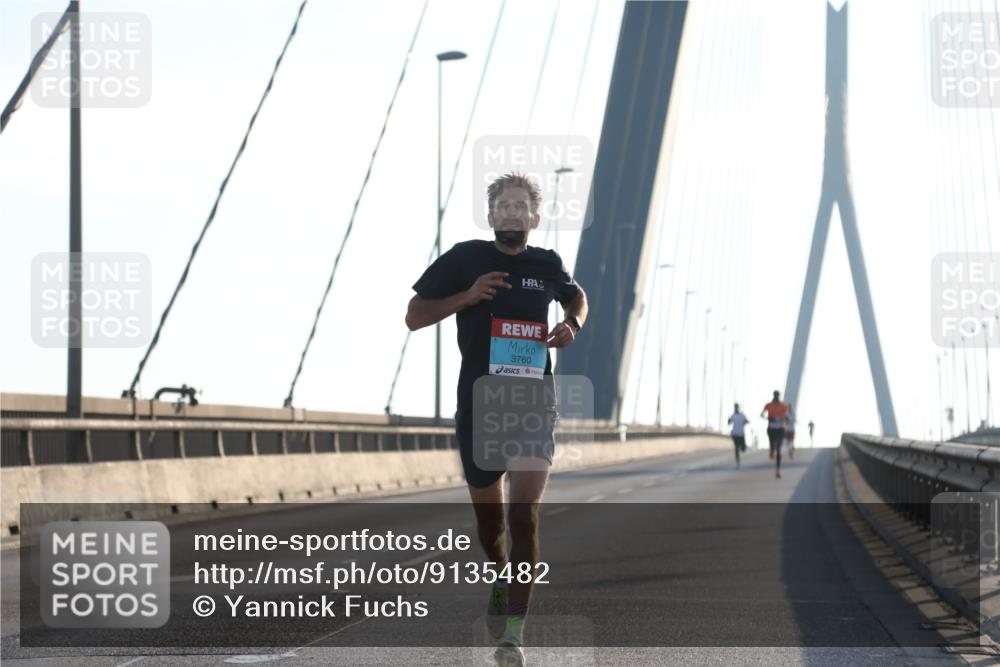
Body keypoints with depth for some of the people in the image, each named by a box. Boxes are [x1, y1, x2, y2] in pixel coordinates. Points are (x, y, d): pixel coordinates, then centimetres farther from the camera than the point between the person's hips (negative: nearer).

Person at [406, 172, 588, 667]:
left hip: (533, 403, 0)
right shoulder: (464, 259, 1)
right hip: (479, 403, 0)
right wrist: (466, 296, -13)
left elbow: (576, 297, 30)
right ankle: (501, 575, 48)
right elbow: (414, 316, 2)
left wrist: (572, 324, 7)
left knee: (524, 515, -15)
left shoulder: (547, 265, 8)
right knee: (488, 514, 14)